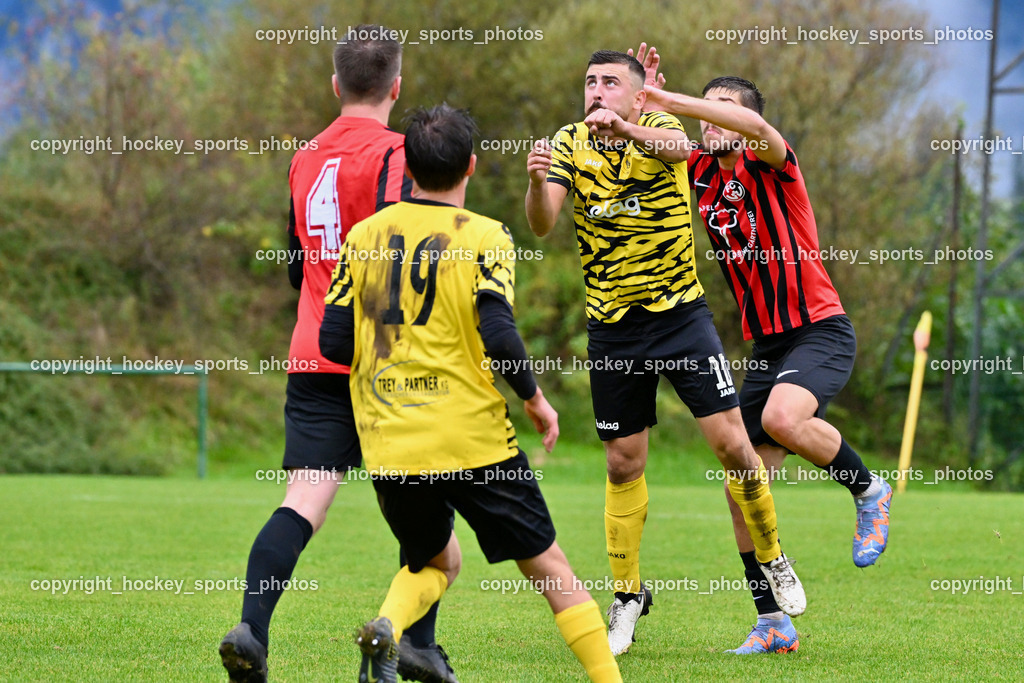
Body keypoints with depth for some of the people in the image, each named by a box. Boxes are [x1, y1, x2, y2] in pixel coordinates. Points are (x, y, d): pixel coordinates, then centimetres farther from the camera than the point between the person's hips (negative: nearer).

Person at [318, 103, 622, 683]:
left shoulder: (364, 236, 6)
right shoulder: (485, 236, -5)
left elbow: (333, 342, 3)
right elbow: (499, 336, -17)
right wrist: (535, 398, 0)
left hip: (389, 446, 4)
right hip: (472, 438, -4)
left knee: (437, 562, 22)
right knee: (549, 566, 8)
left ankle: (386, 630, -7)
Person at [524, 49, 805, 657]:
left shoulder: (659, 128, -7)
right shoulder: (570, 145, -1)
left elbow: (679, 148, -33)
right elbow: (542, 224, -15)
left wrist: (626, 129, -54)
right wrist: (537, 182, -38)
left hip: (680, 312, -2)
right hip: (613, 327, 2)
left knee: (731, 442, -8)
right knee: (624, 464, 6)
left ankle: (772, 560, 15)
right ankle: (628, 594, 21)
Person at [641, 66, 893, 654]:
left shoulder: (771, 165, -9)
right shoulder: (701, 173, 9)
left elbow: (755, 126, -32)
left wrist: (671, 100, -32)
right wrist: (645, 99, -12)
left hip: (821, 331, -7)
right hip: (767, 343, 7)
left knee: (782, 418, -36)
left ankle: (869, 491, -7)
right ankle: (773, 625, 11)